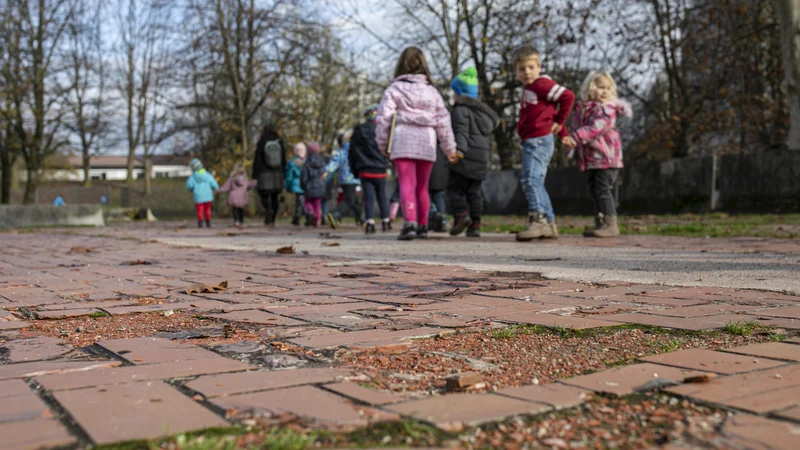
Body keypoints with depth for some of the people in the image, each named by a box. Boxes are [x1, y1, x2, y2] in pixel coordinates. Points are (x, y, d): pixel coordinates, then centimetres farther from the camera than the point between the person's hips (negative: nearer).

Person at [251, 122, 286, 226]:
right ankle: (272, 220, 12)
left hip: (264, 174, -3)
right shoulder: (280, 142, 1)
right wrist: (282, 173, 14)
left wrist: (254, 175, -3)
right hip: (277, 174, 3)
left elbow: (257, 160, -7)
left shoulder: (261, 143, -7)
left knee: (264, 195, 1)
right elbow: (284, 159, 5)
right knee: (274, 197, 11)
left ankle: (268, 210, -30)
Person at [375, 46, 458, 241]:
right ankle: (422, 226, 20)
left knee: (407, 184, -8)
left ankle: (410, 222, -25)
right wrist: (450, 148, 17)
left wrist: (382, 143, 7)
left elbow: (384, 118, -3)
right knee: (422, 187, 13)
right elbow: (443, 121, 11)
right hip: (427, 144, 3)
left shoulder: (394, 89, 1)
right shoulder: (432, 91, 12)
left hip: (403, 143, -3)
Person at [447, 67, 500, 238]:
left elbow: (461, 130, -21)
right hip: (482, 159, 7)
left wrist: (459, 149, -31)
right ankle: (475, 224, 3)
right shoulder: (483, 112, 22)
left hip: (466, 158, -7)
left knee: (454, 188, 0)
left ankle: (461, 214, -20)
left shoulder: (461, 109, -4)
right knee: (474, 192, 8)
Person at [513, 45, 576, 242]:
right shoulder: (529, 89, 20)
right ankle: (549, 224, 18)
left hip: (539, 140, -11)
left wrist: (559, 122, -7)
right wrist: (563, 134, 23)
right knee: (536, 182, 13)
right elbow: (552, 110, 27)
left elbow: (567, 96, -17)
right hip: (531, 141, 11)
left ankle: (538, 220, -26)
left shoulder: (542, 85, -8)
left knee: (530, 179, -20)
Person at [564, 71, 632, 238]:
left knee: (603, 189, -11)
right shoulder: (583, 108, 14)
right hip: (592, 158, 8)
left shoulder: (606, 108, -9)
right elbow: (576, 127, 21)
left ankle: (611, 224, -8)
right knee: (594, 189, 12)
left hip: (605, 157, -8)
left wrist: (576, 138, -32)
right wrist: (569, 145, 5)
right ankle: (600, 222, 21)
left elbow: (596, 127, -24)